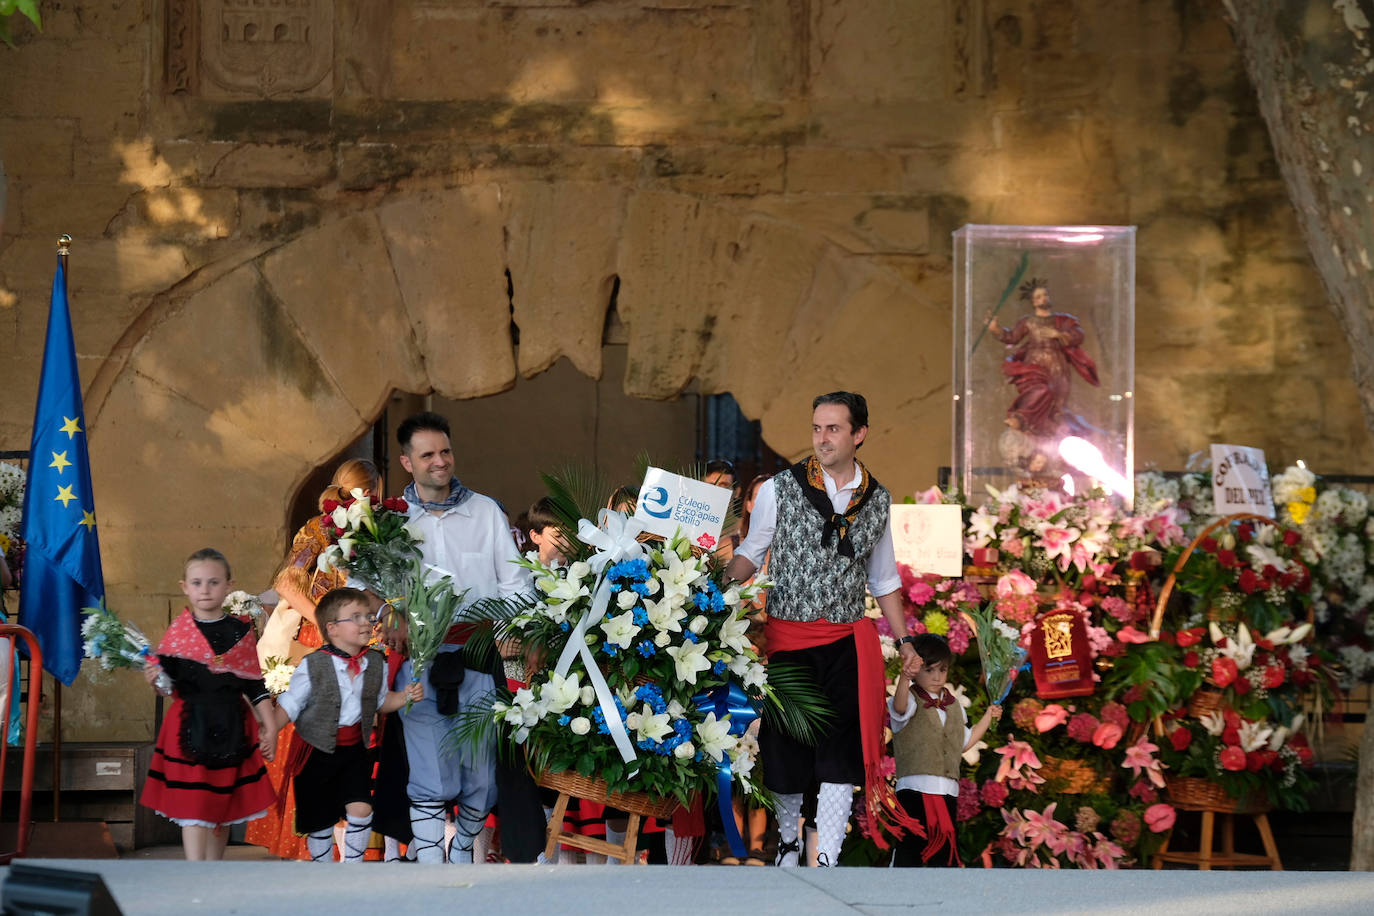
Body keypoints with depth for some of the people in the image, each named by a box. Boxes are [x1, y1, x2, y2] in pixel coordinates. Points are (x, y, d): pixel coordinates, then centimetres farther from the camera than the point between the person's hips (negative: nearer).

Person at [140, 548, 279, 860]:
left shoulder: (240, 632, 5)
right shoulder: (178, 631, 1)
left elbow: (256, 686, 7)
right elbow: (168, 679, 1)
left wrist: (270, 727, 4)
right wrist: (155, 678, -21)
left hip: (231, 728, 2)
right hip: (190, 728, -2)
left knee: (223, 807, 11)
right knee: (192, 809, -9)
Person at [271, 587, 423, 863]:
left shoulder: (375, 663, -3)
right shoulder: (314, 666, -16)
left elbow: (381, 701, 14)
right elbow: (289, 705, -11)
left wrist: (406, 696, -4)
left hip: (355, 748, 3)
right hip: (317, 749, -3)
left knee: (361, 809, -11)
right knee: (320, 819, 8)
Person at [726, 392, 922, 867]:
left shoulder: (877, 499, 8)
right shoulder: (780, 489, 0)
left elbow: (884, 578, 17)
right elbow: (750, 554, 4)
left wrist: (904, 640, 14)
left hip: (848, 643, 1)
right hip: (787, 638, -1)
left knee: (840, 754, -4)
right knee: (785, 747, 5)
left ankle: (826, 860, -1)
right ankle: (787, 842, 25)